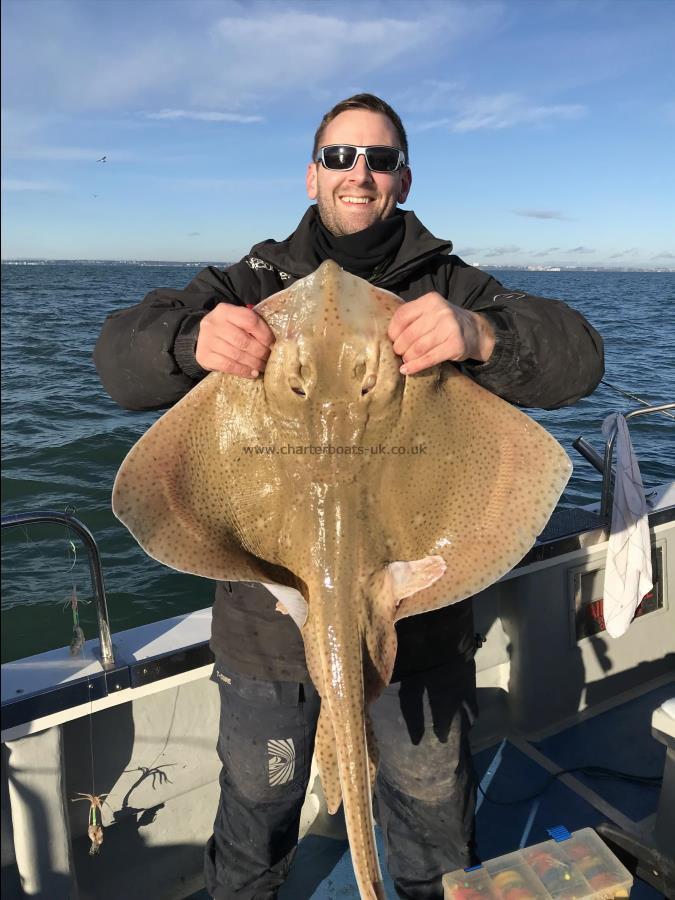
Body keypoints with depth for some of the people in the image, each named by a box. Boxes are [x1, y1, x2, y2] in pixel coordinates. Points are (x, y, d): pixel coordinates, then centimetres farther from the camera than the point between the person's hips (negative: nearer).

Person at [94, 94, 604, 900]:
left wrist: (481, 334, -33)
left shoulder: (448, 286, 0)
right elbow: (119, 355, -6)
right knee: (255, 817, 23)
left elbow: (577, 358, -11)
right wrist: (193, 341, -30)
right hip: (269, 612, 1)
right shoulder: (254, 281, 2)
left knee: (435, 825, 23)